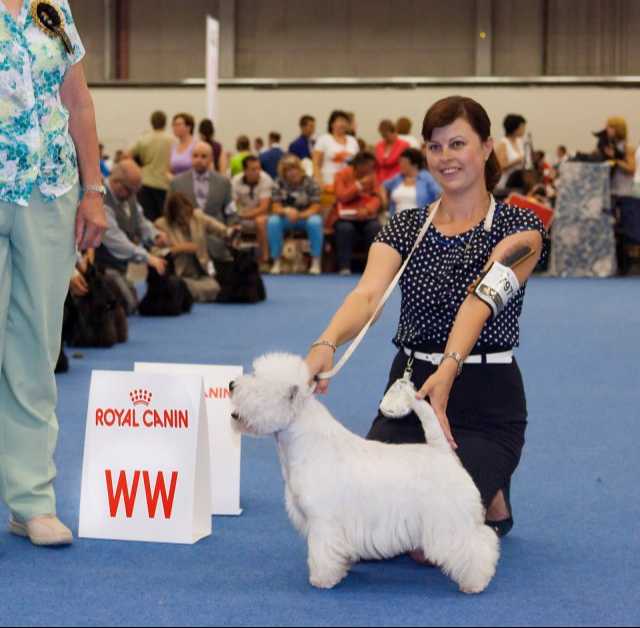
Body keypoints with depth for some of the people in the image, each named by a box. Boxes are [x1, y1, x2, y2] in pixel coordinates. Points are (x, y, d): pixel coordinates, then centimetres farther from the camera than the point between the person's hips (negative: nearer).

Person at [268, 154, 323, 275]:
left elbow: (315, 208, -14)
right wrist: (286, 211, -32)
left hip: (306, 217, -2)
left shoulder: (310, 183, -11)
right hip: (286, 219, 2)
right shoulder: (279, 183, -5)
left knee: (315, 222, -35)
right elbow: (276, 208, -8)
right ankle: (276, 262, -21)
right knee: (273, 222, -30)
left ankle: (316, 262, -24)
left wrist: (299, 215, -33)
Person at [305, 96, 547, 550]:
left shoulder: (519, 226, -6)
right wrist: (326, 345, -36)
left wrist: (448, 368, -42)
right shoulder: (405, 227, 5)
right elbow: (368, 294, -14)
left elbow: (481, 299, -24)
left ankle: (492, 502, 17)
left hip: (486, 404, -4)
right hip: (409, 393, 4)